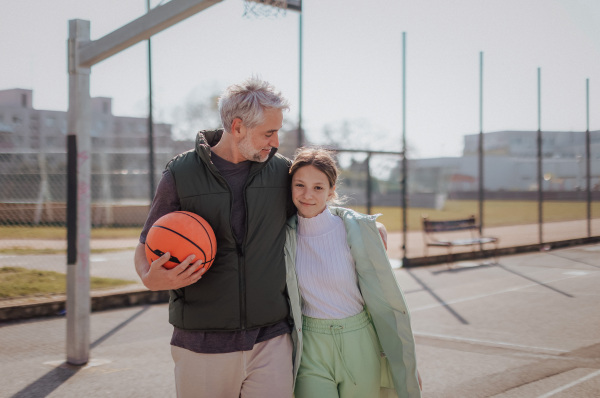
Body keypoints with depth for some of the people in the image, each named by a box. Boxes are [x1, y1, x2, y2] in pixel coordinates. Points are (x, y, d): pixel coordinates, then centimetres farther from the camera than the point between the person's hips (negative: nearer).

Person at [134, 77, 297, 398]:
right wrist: (150, 278, -17)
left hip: (271, 340, 2)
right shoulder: (180, 175, -1)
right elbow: (146, 247, 5)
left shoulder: (282, 172, 6)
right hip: (202, 344, -1)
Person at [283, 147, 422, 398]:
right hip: (310, 351, 2)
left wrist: (407, 368, -3)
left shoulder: (357, 229, -11)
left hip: (358, 347, -1)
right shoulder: (286, 234, -2)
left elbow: (387, 299, -6)